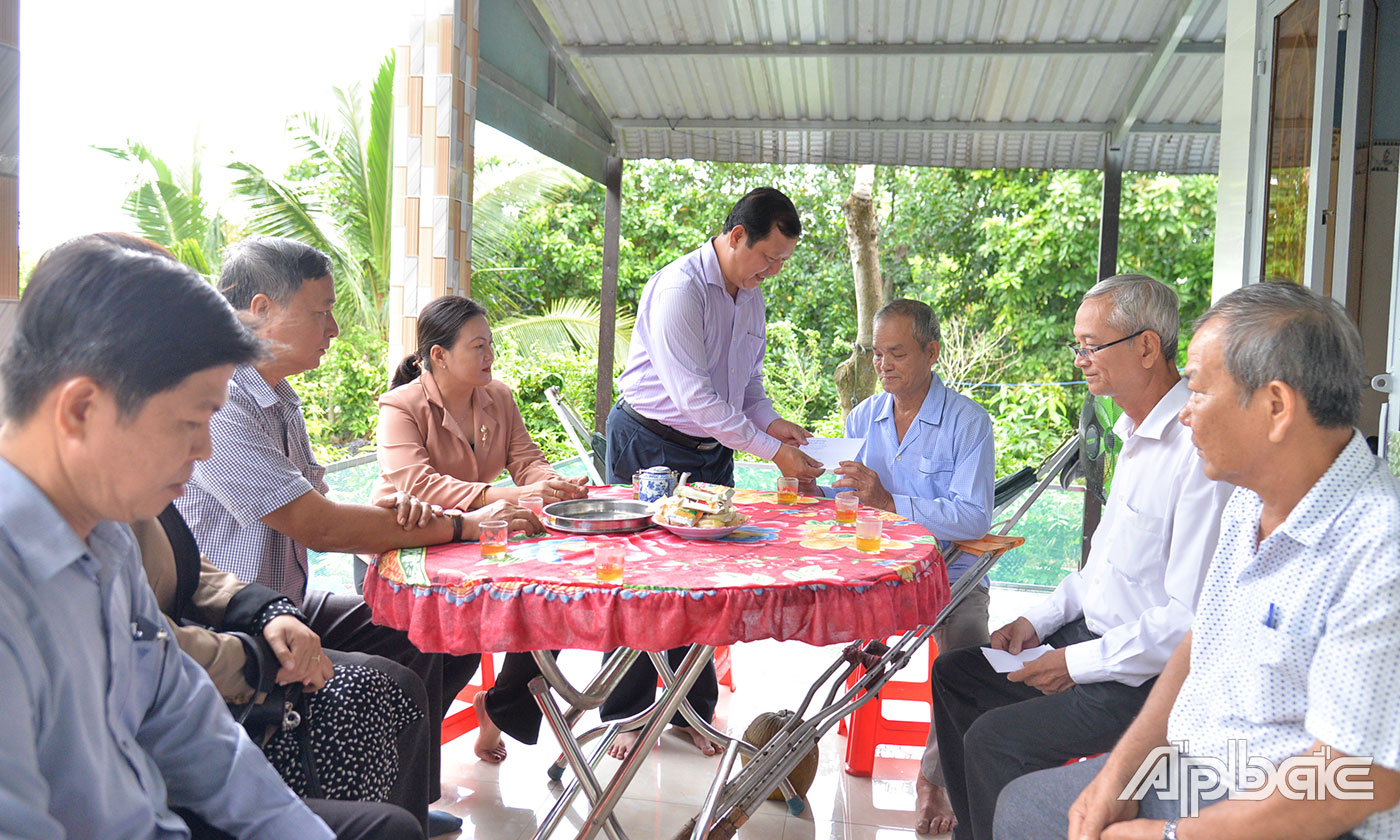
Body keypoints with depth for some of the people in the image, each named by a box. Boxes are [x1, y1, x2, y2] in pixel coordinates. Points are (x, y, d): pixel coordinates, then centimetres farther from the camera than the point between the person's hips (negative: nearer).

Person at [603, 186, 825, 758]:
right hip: (651, 447, -7)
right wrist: (773, 450, -26)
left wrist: (770, 420, -4)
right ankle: (627, 715, 16)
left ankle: (693, 711, 22)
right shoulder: (679, 288, -20)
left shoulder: (752, 296, 8)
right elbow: (695, 398, -26)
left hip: (713, 452, 7)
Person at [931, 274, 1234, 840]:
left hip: (1149, 675, -10)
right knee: (954, 673, 12)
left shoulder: (1201, 452, -25)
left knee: (993, 739, -19)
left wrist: (1080, 662, -21)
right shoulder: (1138, 436, 10)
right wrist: (1039, 621, 8)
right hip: (1096, 638, 10)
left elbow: (1193, 618, -27)